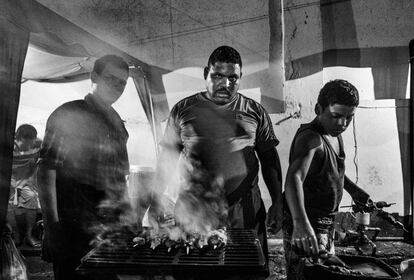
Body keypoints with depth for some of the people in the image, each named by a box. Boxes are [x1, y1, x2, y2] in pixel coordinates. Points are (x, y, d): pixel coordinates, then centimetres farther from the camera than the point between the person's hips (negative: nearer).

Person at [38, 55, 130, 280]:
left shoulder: (116, 121, 13)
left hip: (114, 226, 6)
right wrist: (52, 224, -15)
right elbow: (46, 171, -11)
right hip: (76, 229, -6)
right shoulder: (68, 115, -7)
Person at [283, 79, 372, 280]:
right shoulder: (311, 138, -26)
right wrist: (300, 222, -57)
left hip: (325, 222, 9)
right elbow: (294, 178, -44)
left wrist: (352, 189, 18)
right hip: (306, 227, -9)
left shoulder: (334, 133, 2)